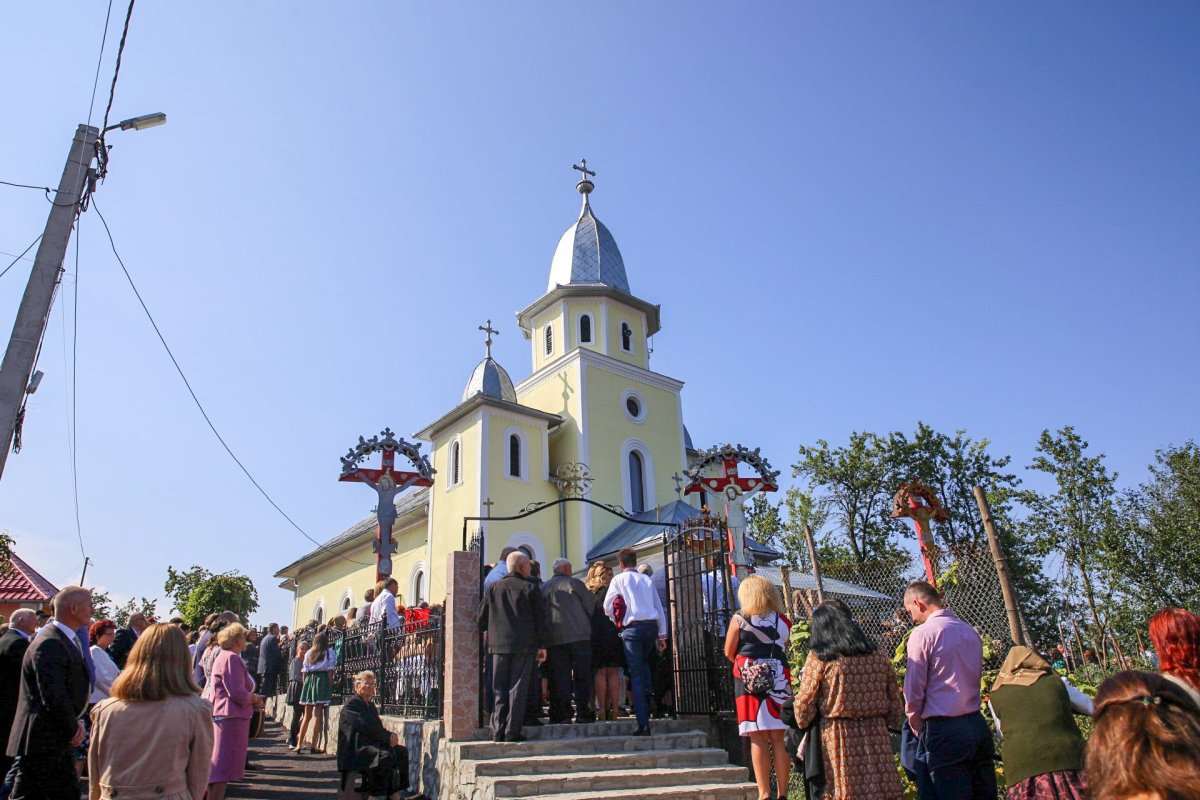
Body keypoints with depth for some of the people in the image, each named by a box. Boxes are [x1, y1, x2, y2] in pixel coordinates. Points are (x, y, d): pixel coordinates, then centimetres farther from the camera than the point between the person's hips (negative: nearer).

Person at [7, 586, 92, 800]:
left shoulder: (69, 640, 11)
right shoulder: (50, 644, -21)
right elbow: (53, 698, -24)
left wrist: (77, 722, 5)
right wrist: (73, 730, -11)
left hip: (60, 741, 10)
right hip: (42, 742, -10)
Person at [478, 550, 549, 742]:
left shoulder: (493, 588, 7)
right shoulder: (530, 589, -1)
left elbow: (482, 617, 9)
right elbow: (540, 619, -2)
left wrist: (490, 636, 25)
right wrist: (542, 645, 4)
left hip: (498, 645, 3)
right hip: (524, 646, -2)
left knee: (499, 690, 9)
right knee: (518, 689, 1)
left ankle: (498, 730, 6)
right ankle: (513, 731, -1)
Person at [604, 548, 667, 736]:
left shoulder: (619, 579, 5)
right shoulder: (647, 580, 16)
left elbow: (607, 607, 7)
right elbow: (659, 608, 15)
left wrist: (617, 623, 25)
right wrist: (662, 635, 19)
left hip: (633, 627, -4)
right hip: (652, 626, 4)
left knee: (636, 674, -2)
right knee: (644, 663, 29)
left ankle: (643, 724, -6)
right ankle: (648, 698, 14)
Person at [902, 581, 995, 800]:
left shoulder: (922, 633, -10)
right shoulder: (970, 631, 10)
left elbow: (913, 691, -9)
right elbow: (976, 678, 17)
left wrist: (918, 729, 7)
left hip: (943, 730, -7)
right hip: (977, 725, 7)